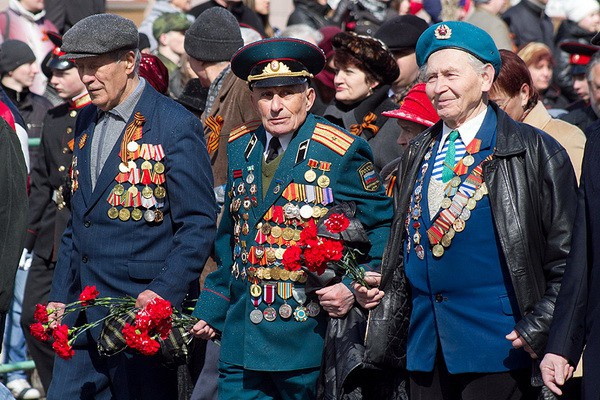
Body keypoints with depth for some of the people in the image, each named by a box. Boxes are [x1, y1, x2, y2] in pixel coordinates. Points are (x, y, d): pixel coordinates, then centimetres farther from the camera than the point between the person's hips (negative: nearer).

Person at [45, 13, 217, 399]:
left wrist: (164, 293, -21)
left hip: (145, 311, -7)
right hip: (83, 312, 7)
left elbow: (198, 225, -11)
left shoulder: (176, 125, -9)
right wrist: (60, 295, 16)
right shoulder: (86, 122, 14)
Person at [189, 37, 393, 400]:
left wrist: (354, 286, -15)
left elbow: (382, 226, -1)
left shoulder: (341, 153, -6)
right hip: (242, 336, 5)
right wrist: (211, 310, 17)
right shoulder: (241, 148, 11)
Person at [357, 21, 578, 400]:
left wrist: (541, 327, -12)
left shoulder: (534, 151, -3)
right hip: (424, 338, 6)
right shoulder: (419, 153, 15)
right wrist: (381, 285, 8)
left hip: (497, 341, -5)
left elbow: (566, 253, -5)